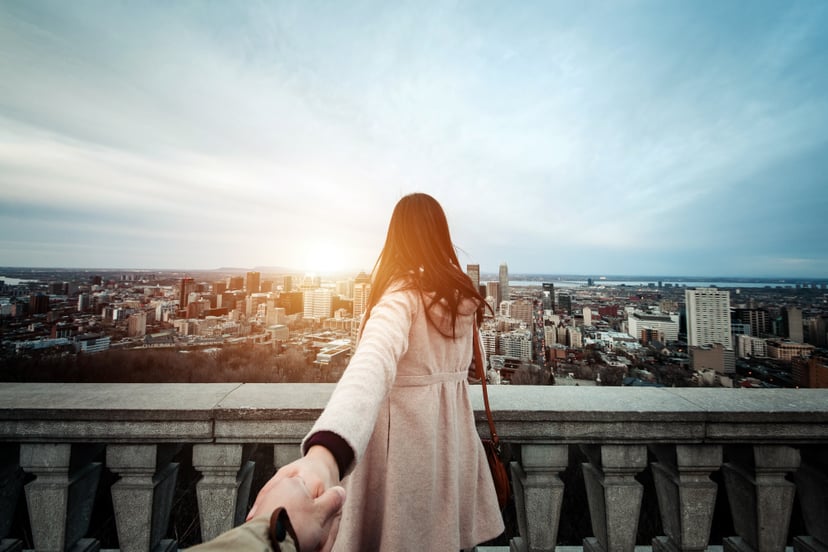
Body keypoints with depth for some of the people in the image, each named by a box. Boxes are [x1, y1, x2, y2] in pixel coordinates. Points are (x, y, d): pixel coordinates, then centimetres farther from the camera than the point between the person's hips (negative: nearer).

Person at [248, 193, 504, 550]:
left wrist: (326, 451, -53)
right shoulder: (462, 292, -3)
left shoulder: (402, 293, -21)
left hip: (407, 431, -5)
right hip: (452, 427, 6)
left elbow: (374, 362, -41)